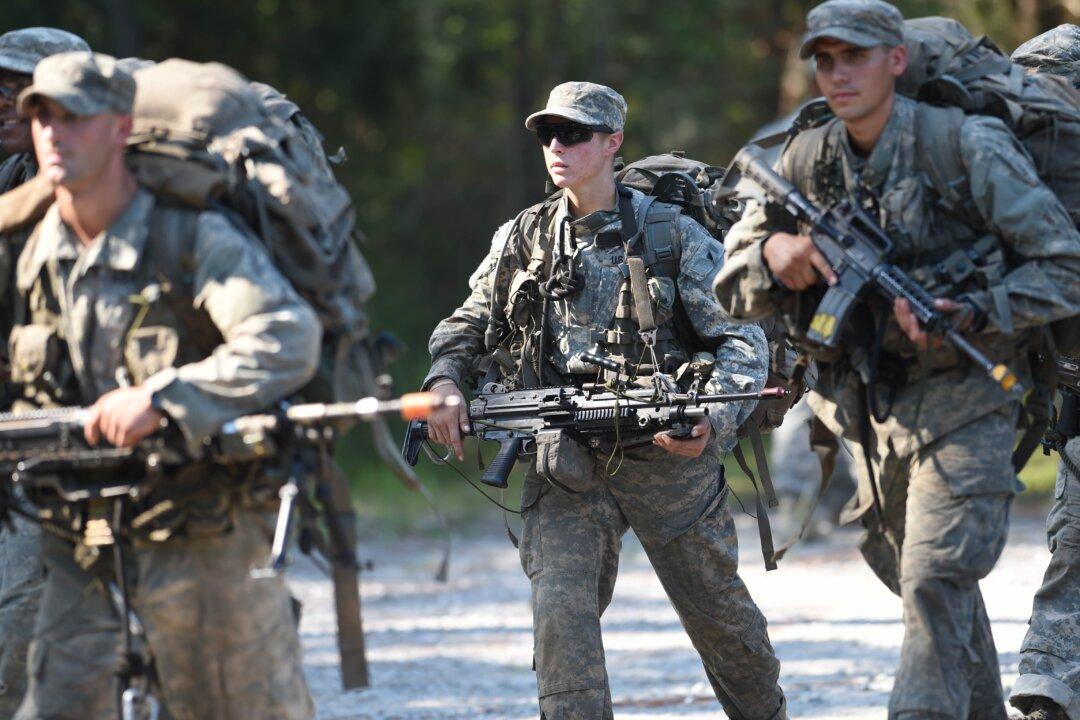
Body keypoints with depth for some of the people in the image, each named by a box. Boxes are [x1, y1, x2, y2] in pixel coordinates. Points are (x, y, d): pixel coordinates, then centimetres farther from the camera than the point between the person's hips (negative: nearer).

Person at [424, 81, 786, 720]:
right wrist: (445, 383, -4)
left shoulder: (674, 236, -4)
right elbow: (469, 326, 18)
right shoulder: (523, 240, 6)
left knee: (720, 614, 13)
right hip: (565, 463, 1)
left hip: (668, 456, -1)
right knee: (560, 610, -19)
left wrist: (715, 419, -24)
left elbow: (744, 340, -6)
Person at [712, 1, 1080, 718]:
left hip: (962, 404, -6)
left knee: (937, 584, -17)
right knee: (916, 581, 17)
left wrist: (966, 316, -24)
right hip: (872, 410, 6)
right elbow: (732, 289, 6)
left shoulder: (968, 148, -14)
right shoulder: (806, 162, 1)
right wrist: (773, 254, -17)